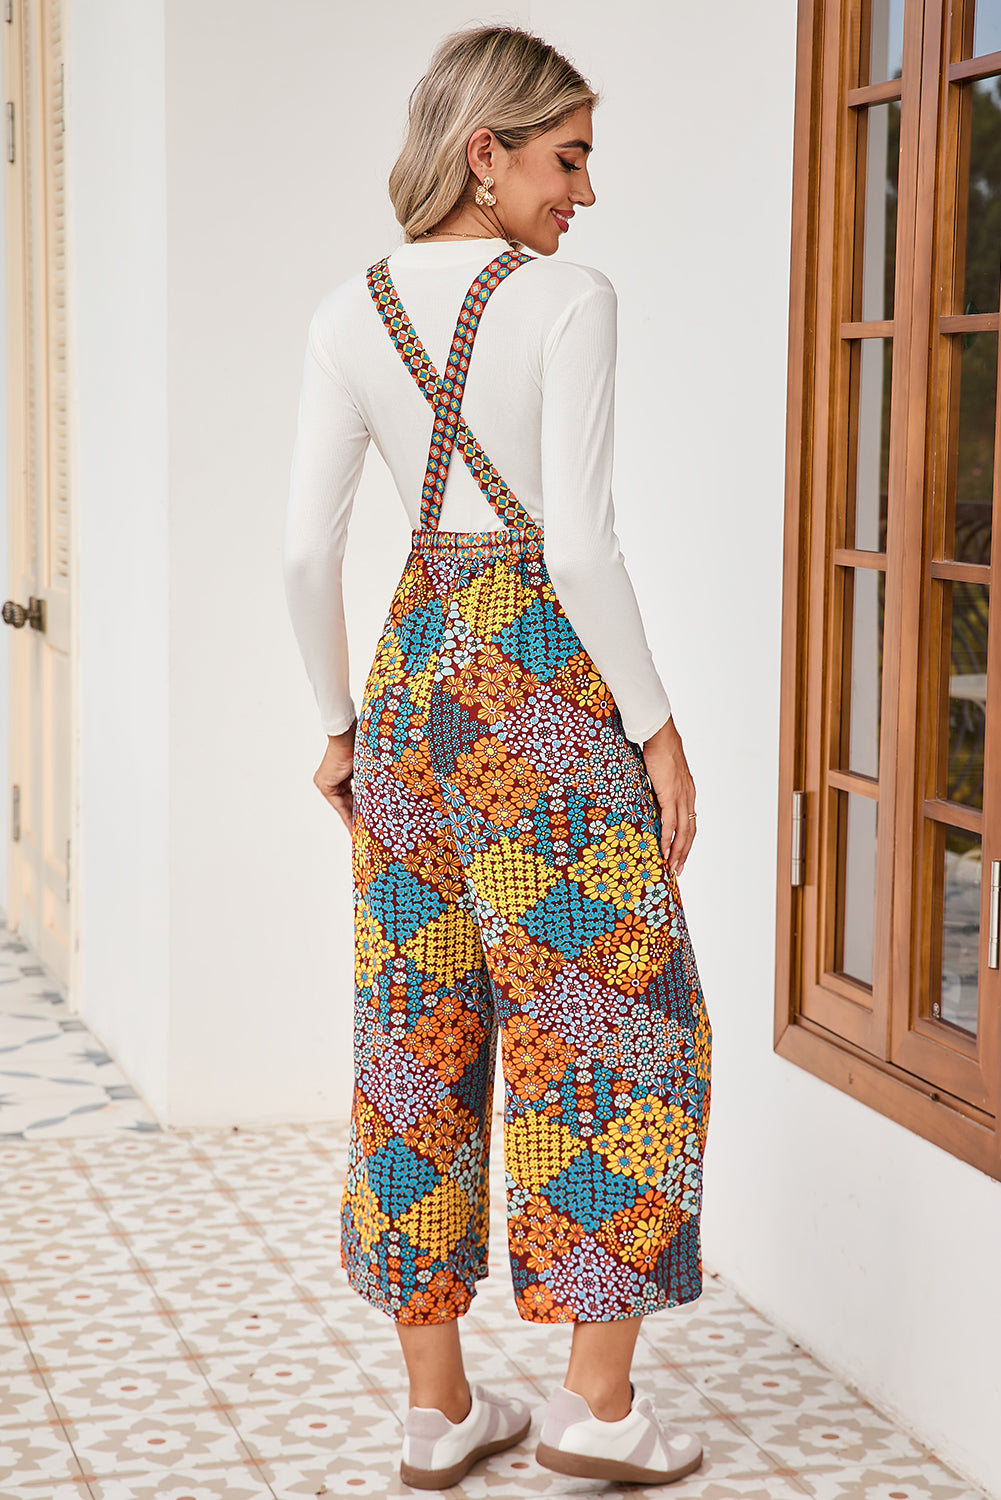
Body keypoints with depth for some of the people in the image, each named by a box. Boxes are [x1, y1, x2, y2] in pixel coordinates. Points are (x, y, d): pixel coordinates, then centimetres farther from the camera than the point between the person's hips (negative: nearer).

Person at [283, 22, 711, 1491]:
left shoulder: (351, 314, 3)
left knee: (422, 1031, 11)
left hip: (415, 675, 6)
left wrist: (341, 719, 14)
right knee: (615, 1017, 6)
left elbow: (307, 549, 3)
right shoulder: (569, 299, -13)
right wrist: (658, 726, -9)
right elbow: (579, 543, -18)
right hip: (549, 675, -6)